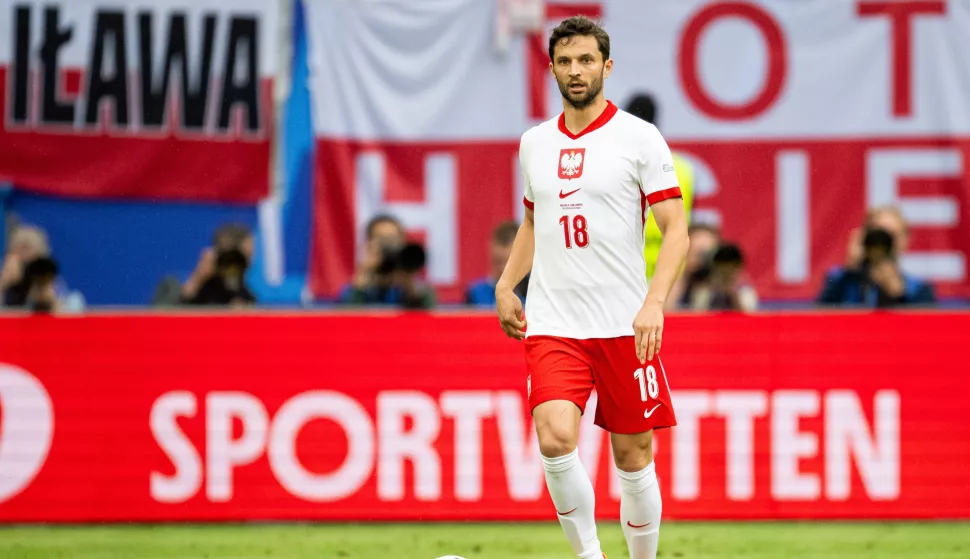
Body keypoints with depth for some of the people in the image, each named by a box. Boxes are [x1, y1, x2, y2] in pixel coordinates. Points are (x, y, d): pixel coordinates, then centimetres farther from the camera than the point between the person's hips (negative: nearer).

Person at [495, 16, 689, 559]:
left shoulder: (639, 138, -2)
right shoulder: (535, 143, 12)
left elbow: (676, 230, -6)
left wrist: (654, 302, -20)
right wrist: (507, 284, 13)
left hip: (625, 326, -2)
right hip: (552, 325, 2)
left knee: (633, 456, 3)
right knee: (555, 438, -18)